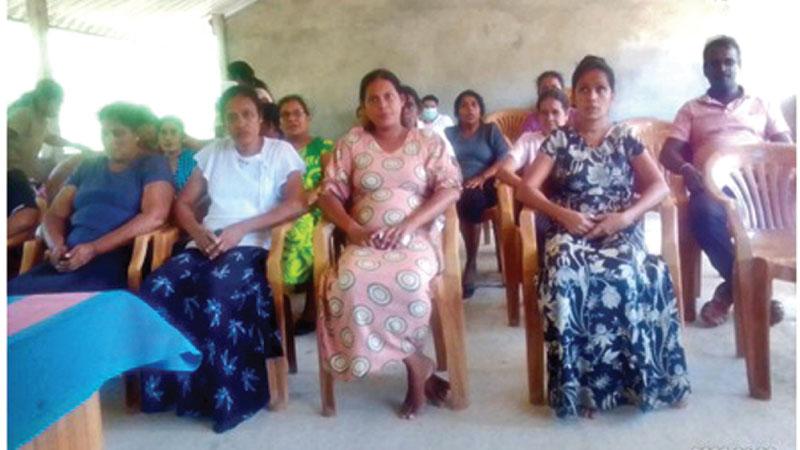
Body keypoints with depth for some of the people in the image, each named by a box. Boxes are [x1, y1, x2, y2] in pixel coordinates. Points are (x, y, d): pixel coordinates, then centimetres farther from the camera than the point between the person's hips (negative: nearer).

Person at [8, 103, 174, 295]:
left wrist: (95, 248, -17)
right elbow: (54, 214, 20)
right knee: (11, 294, -22)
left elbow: (154, 216, -10)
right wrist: (56, 245, -4)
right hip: (69, 260, 5)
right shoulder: (88, 166, 23)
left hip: (114, 261, -5)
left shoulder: (153, 164, 6)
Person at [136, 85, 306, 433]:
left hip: (254, 245, -4)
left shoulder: (281, 151, 6)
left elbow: (296, 204, -8)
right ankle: (173, 386, -9)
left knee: (218, 292, -36)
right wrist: (198, 231, -8)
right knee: (157, 289, -25)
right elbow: (183, 203, 16)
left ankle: (229, 395, -18)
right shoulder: (213, 153, 19)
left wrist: (241, 228, -17)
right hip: (207, 244, 5)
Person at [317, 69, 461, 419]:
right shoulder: (351, 143, 13)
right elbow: (329, 193, 7)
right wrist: (352, 229, -12)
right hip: (366, 241, 2)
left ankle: (413, 372, -6)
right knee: (350, 283, -32)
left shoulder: (429, 142, 10)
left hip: (416, 238, -1)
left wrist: (407, 225, -15)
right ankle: (418, 365, -12)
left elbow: (450, 189, -1)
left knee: (408, 283, -36)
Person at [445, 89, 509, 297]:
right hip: (456, 188, 1)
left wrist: (482, 177, -16)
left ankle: (471, 263, -27)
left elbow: (504, 159, 0)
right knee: (466, 200, -35)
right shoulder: (449, 133, 19)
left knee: (471, 199, -36)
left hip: (484, 187, -1)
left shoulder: (491, 130, 14)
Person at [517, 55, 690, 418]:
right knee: (565, 278, -35)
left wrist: (626, 215, -12)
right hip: (571, 231, 0)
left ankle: (639, 379, -17)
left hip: (620, 230, 1)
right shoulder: (559, 140, 10)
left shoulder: (625, 138, 13)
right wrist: (562, 214, -14)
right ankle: (579, 384, -24)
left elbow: (660, 186, 5)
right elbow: (526, 189, 1)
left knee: (627, 276, -34)